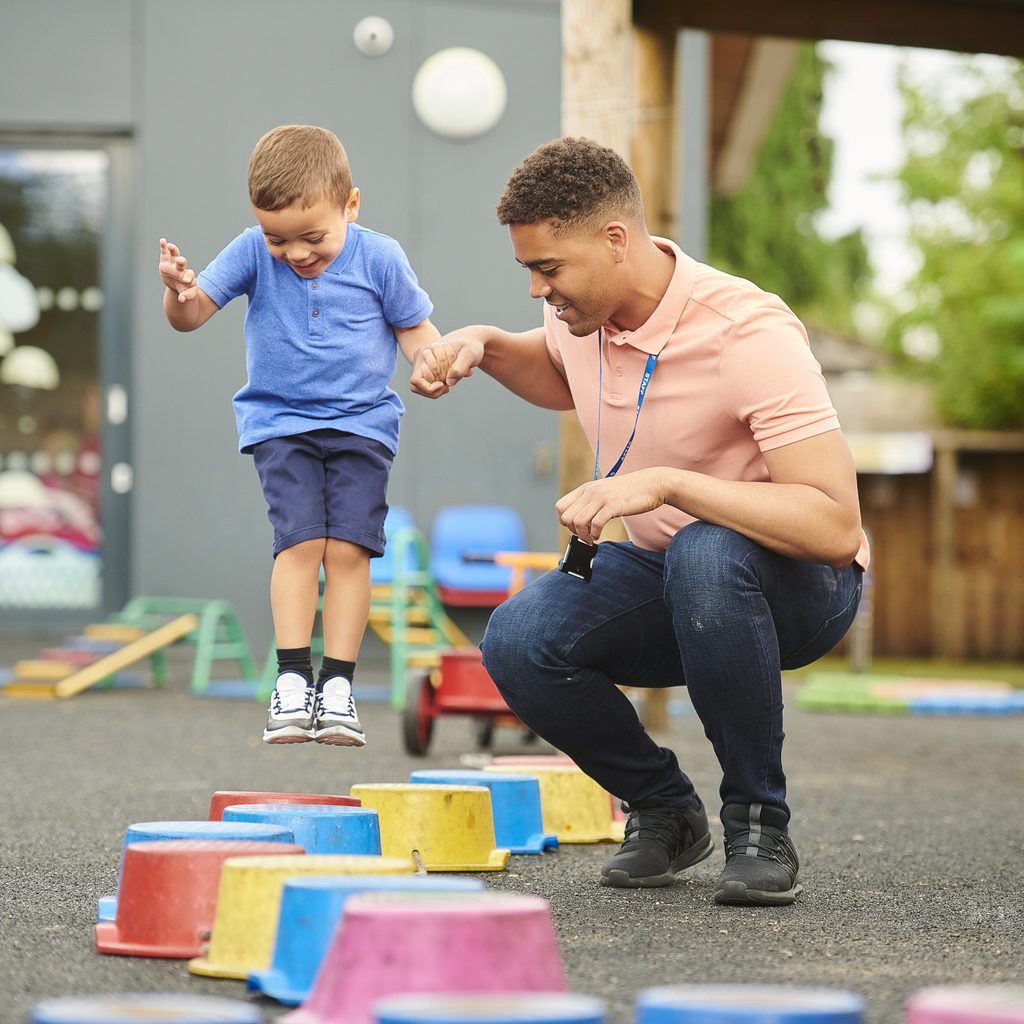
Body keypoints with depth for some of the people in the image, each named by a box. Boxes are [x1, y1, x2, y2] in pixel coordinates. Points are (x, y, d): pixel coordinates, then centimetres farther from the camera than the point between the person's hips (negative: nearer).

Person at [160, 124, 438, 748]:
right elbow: (193, 316, -5)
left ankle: (338, 684, -5)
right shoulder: (253, 253, -5)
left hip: (362, 422, 0)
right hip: (279, 422, 0)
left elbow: (413, 326, 6)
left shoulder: (378, 257, -6)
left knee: (349, 547, -10)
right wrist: (179, 293, -28)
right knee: (300, 539, -16)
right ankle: (293, 678, -14)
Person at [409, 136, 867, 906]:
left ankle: (758, 824, -20)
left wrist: (663, 483, -41)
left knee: (704, 556, -41)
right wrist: (483, 345, 2)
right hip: (670, 583, 6)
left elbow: (836, 526, -36)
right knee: (520, 640, -23)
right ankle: (663, 812, 2)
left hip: (799, 588, -6)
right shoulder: (582, 313, -5)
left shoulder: (749, 335, -28)